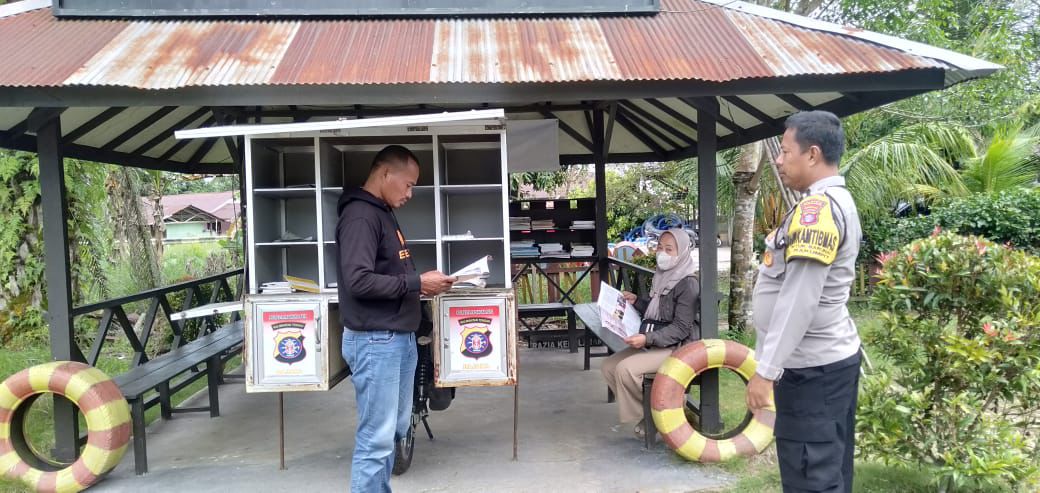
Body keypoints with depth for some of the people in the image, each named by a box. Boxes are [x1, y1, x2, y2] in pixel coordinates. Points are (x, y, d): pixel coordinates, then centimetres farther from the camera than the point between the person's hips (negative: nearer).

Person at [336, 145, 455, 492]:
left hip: (399, 338, 10)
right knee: (376, 439, -4)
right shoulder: (360, 216, -15)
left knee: (394, 431, 17)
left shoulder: (383, 213, 17)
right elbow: (358, 281, -24)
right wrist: (417, 283, -19)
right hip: (374, 341, -10)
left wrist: (422, 282, 4)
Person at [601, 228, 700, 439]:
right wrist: (636, 301, 6)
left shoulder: (688, 284, -16)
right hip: (656, 343, 9)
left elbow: (681, 328, -20)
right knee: (609, 366, 0)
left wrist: (648, 339, -30)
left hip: (678, 348, -9)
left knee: (626, 369, -27)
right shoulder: (663, 277, 10)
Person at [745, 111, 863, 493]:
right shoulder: (837, 203, 15)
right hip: (831, 357, 10)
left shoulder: (817, 207, -18)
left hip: (812, 366, -10)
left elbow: (799, 299, -24)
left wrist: (765, 370, -22)